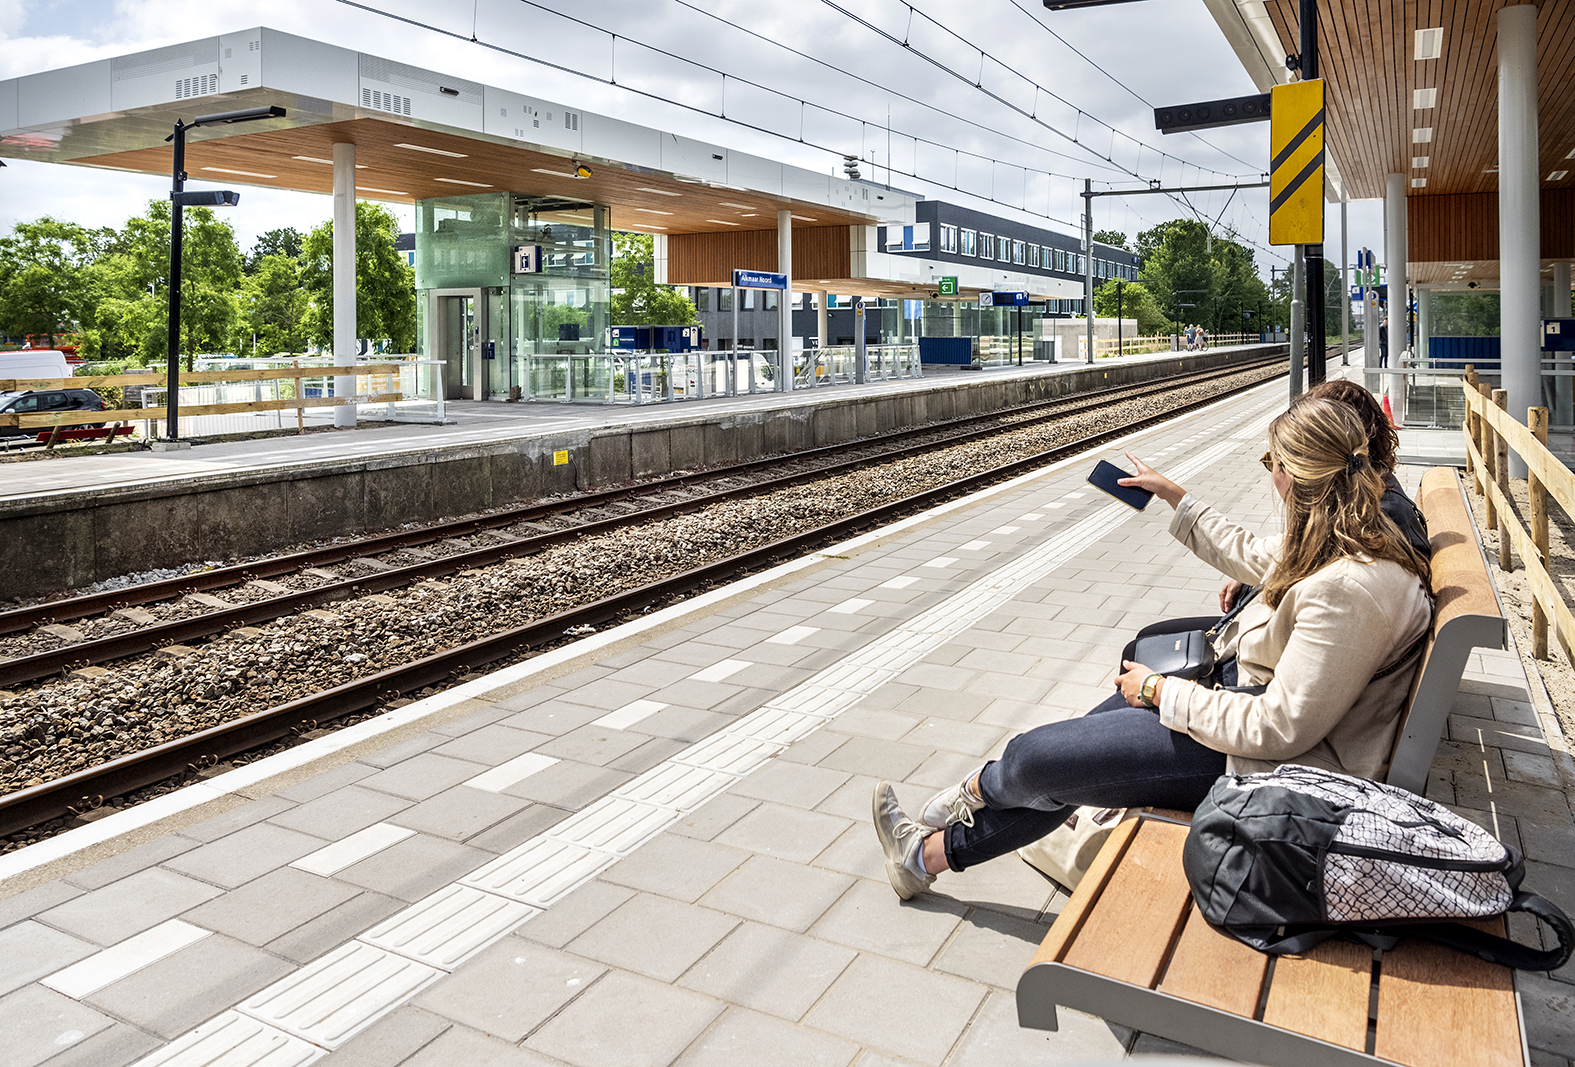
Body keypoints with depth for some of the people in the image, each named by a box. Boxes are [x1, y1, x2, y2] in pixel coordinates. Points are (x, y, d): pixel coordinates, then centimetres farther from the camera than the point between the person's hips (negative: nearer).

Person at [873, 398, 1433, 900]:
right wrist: (1175, 496, 29)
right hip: (1265, 698, 11)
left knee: (1034, 758, -9)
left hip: (1276, 763, -10)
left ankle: (977, 792, 29)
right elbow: (1250, 555, 22)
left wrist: (1159, 691, -16)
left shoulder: (1348, 589, -30)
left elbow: (1279, 729, -28)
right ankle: (932, 852, 21)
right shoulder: (1353, 535, 2)